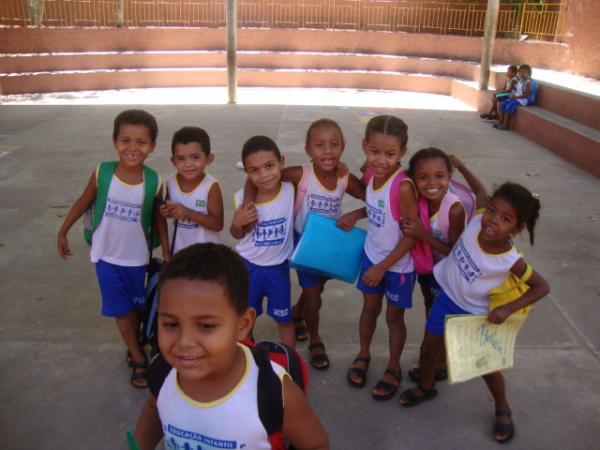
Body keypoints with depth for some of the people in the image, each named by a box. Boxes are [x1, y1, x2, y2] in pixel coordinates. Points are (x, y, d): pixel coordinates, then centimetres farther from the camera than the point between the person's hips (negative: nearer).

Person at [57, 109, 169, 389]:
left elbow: (159, 217, -3)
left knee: (136, 306, 18)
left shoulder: (154, 182, -18)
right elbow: (83, 202, -2)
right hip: (106, 256, 0)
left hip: (136, 258, 0)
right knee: (121, 310, 11)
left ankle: (133, 348, 43)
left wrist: (166, 253, 0)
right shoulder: (102, 173, -18)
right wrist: (63, 232, 6)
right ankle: (138, 359, 27)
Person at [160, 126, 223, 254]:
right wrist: (167, 211, -15)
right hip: (179, 250, 4)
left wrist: (187, 212, -32)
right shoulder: (171, 183, -9)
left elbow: (217, 224, -23)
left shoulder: (211, 187, -22)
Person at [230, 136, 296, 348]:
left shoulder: (291, 191, -18)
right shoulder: (242, 198, -16)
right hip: (248, 266, 1)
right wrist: (237, 223, -21)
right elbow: (237, 235, -2)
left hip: (278, 267, -1)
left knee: (284, 319, 16)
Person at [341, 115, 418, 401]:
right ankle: (363, 355, 45)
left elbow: (412, 235, -24)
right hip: (372, 255, 5)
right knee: (369, 308, 21)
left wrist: (383, 267, -19)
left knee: (394, 317, 14)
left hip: (398, 264, -5)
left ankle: (393, 369, 37)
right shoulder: (373, 174, -10)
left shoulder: (403, 187, -30)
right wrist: (356, 213, -11)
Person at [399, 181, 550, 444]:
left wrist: (507, 309, -26)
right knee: (428, 349, 16)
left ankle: (502, 410, 40)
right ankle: (426, 387, 45)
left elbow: (542, 287, -18)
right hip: (446, 298, 4)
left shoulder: (511, 261, -33)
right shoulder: (476, 220, -24)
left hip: (475, 313, -4)